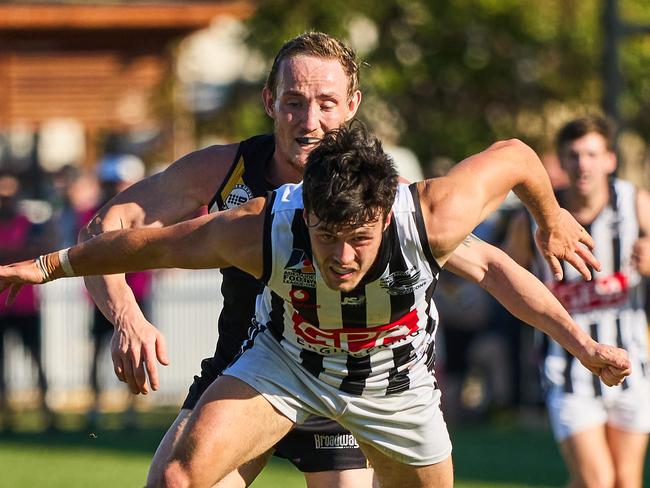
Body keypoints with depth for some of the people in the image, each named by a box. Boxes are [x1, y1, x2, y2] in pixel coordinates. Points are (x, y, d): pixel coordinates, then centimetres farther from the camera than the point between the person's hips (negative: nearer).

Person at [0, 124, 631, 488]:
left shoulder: (431, 220, -37)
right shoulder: (262, 230, -35)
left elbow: (514, 155, -18)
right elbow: (154, 244, -17)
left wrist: (551, 222, 4)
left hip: (396, 379, 1)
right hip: (287, 360, -1)